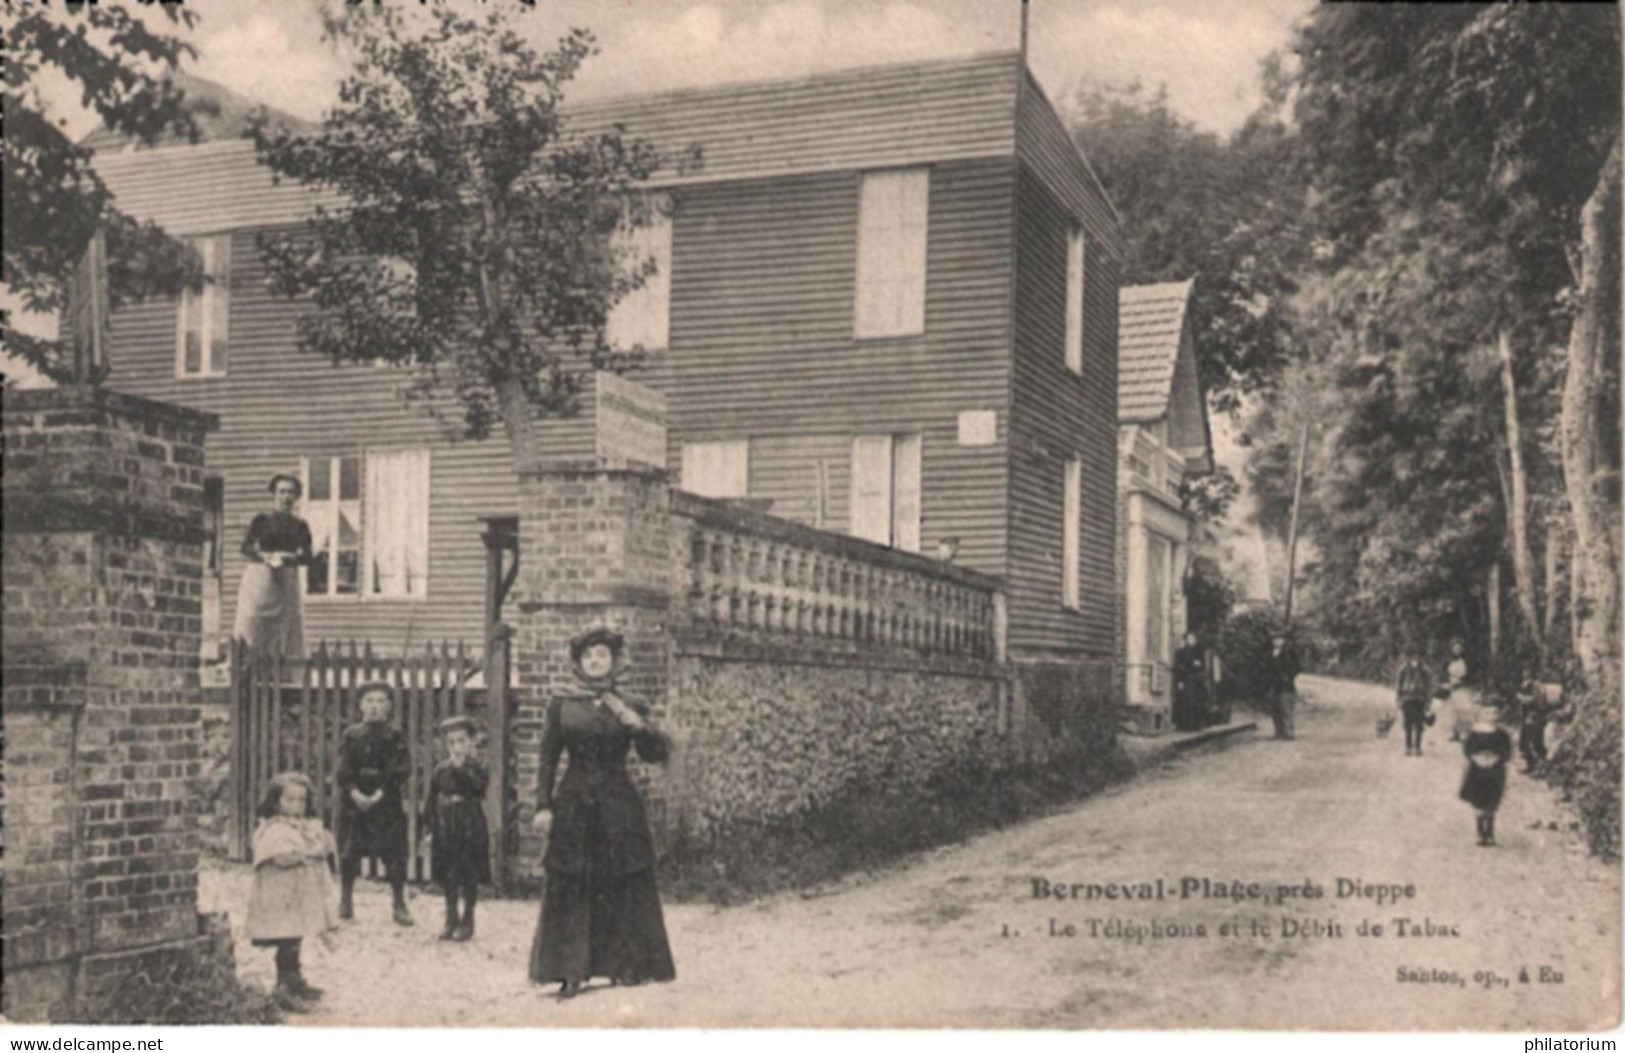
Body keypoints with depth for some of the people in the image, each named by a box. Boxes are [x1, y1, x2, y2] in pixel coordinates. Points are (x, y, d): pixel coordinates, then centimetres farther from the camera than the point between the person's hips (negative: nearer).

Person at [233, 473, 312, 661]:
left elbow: (307, 556, 2)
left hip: (288, 581, 2)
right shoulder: (261, 520, 6)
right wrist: (266, 557, -19)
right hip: (259, 577, -2)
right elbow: (246, 548, -3)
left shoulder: (300, 525, 11)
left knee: (287, 629, -2)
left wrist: (285, 558, -15)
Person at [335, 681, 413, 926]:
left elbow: (402, 770, -4)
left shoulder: (395, 737, 4)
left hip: (387, 802, -1)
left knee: (394, 853, -3)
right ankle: (346, 901, 17)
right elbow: (341, 770, 1)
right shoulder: (352, 736, 7)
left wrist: (381, 792, -14)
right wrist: (355, 793, -14)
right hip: (354, 801, 1)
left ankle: (400, 904, 6)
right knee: (349, 852, 3)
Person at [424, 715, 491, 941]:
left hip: (470, 829, -3)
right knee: (448, 876, 10)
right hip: (445, 829, 4)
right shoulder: (440, 770, 6)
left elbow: (478, 786, -23)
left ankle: (467, 920, 14)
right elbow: (432, 801, 9)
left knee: (469, 876, 3)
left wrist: (460, 768, -22)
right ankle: (451, 918, 22)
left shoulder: (475, 767, -3)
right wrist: (431, 829, 6)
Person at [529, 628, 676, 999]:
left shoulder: (630, 710, 7)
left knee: (624, 889, -1)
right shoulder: (562, 708, 7)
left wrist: (636, 723, -18)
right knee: (568, 889, -3)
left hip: (619, 809, 0)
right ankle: (570, 972, 1)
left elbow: (657, 754, -2)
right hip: (574, 808, 0)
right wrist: (544, 805, -1)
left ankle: (625, 966, 8)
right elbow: (548, 759, 6)